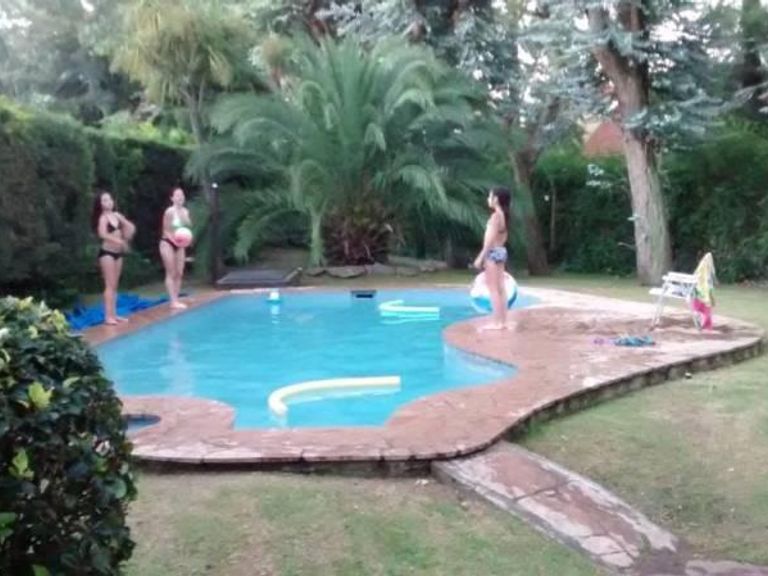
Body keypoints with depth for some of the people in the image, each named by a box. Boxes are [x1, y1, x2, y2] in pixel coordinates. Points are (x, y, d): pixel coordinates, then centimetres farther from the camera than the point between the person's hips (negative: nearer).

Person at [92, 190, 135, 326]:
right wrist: (119, 241, -32)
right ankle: (108, 316, -7)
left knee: (115, 285, 10)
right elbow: (102, 234, -28)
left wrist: (126, 239, -1)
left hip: (118, 253, 7)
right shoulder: (103, 217, -12)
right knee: (110, 285, -8)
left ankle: (114, 314, 16)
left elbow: (131, 227, 14)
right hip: (106, 253, -7)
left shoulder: (117, 215, 8)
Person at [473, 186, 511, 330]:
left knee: (493, 289, -7)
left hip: (493, 253, -9)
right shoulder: (504, 215, 12)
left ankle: (496, 322, -6)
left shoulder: (495, 216, -15)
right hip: (501, 251, 9)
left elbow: (490, 239, -19)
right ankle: (502, 321, 11)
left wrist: (481, 257, -17)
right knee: (500, 288, 9)